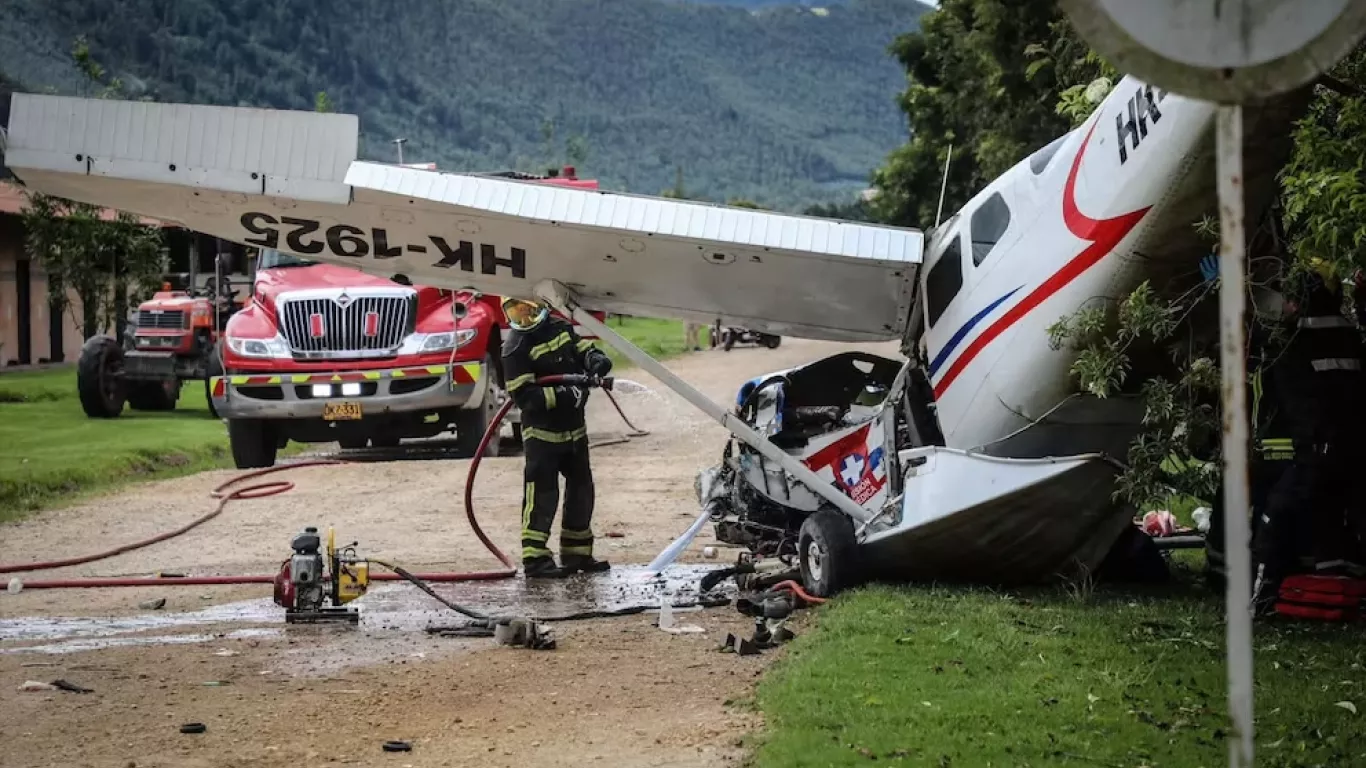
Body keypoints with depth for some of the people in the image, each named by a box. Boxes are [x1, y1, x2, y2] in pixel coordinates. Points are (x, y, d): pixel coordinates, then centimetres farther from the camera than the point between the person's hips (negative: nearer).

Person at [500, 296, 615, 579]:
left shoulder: (561, 328, 5)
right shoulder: (516, 347, -15)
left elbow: (583, 349, 17)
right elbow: (523, 396, -20)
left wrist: (595, 359, -8)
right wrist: (562, 396, -29)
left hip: (574, 428, 8)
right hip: (542, 432, -7)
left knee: (581, 491, 14)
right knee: (542, 494, -9)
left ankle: (577, 554, 24)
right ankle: (534, 559, -6)